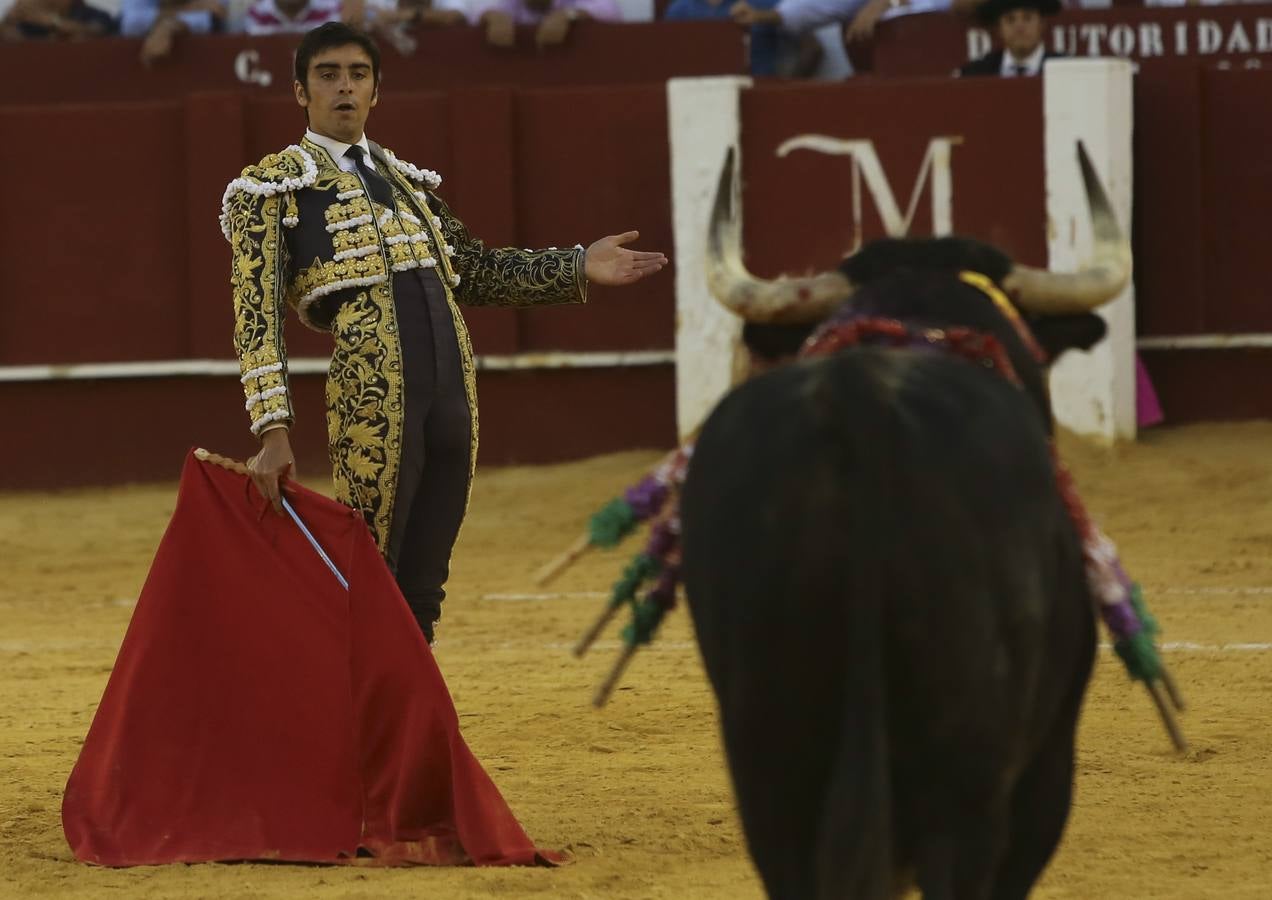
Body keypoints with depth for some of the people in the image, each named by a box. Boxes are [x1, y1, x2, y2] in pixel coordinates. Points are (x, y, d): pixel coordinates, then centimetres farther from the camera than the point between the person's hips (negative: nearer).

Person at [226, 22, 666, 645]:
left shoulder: (406, 179, 22)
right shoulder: (276, 185, 4)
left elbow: (478, 272, 28)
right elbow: (257, 318, -4)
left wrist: (579, 269, 16)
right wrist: (273, 430, -15)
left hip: (452, 387, 6)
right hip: (371, 392, -6)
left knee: (422, 587, 9)